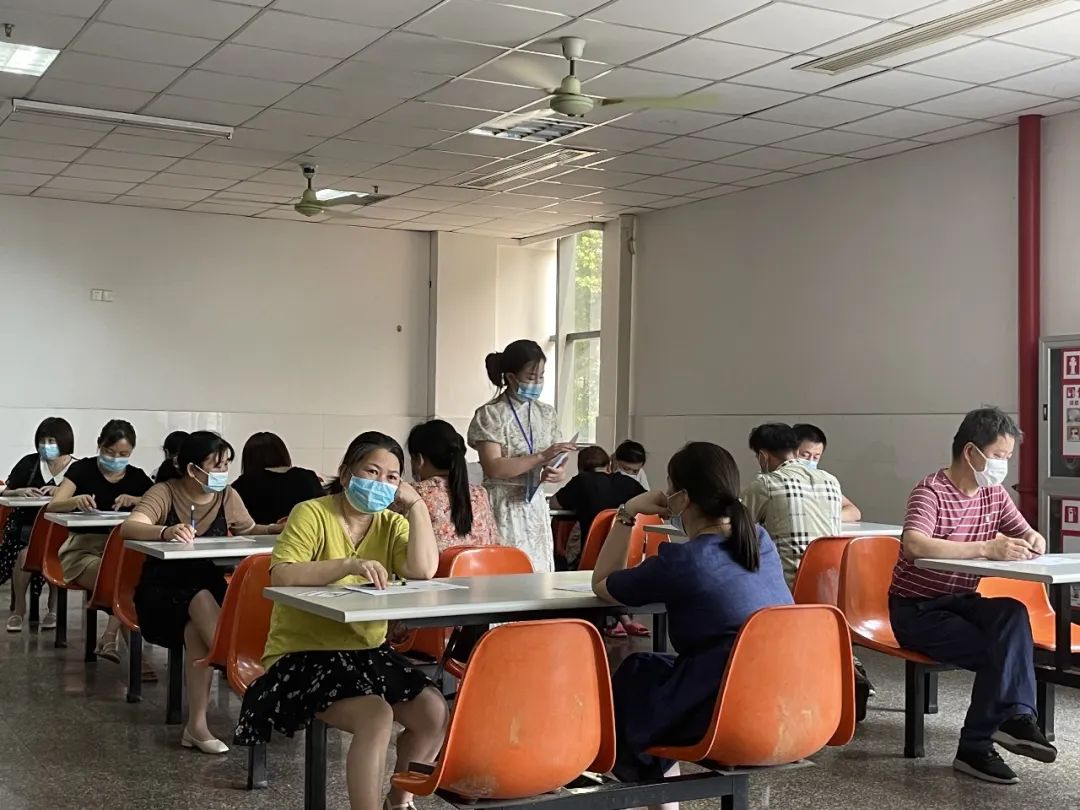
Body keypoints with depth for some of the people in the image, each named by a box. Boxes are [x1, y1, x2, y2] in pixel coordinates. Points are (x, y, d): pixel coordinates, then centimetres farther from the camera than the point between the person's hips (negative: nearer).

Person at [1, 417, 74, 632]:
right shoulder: (29, 463, 4)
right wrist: (19, 492, -11)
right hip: (27, 525, 1)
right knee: (25, 555, -28)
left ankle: (53, 608, -5)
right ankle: (19, 609, -3)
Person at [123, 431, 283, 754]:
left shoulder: (227, 496, 4)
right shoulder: (165, 493, -9)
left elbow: (249, 530, 21)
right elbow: (128, 528, -25)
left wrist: (277, 529, -2)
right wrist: (166, 531, -45)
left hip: (210, 586, 3)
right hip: (162, 590, -3)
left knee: (197, 630, -31)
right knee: (201, 600, -35)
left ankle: (197, 724, -28)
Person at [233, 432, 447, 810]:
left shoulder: (392, 524, 6)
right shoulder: (311, 513, -9)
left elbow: (424, 571, -12)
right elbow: (281, 577, -24)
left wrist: (415, 503, -10)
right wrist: (349, 564, -34)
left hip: (368, 652, 6)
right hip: (304, 654, -6)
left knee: (433, 712, -10)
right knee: (376, 716, -28)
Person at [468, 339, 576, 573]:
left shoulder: (546, 413, 11)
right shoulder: (490, 414, -6)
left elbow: (560, 469, 15)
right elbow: (493, 468, -17)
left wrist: (556, 473, -9)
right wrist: (542, 457, -20)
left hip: (536, 507, 5)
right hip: (503, 508, -5)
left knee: (540, 573, 3)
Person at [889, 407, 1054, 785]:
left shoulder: (994, 493, 6)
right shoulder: (932, 491, -17)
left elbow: (1028, 537, 13)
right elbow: (914, 545, -36)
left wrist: (1034, 541, -14)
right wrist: (987, 548, -40)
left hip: (961, 602, 6)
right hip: (916, 610, -6)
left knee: (1013, 613, -26)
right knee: (1001, 650, -26)